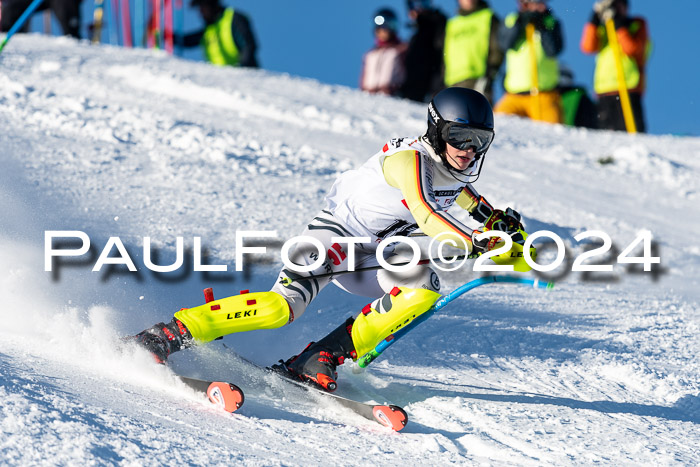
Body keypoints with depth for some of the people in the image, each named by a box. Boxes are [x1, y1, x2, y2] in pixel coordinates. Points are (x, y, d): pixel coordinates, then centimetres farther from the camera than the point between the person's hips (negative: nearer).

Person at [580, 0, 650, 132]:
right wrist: (594, 20, 0)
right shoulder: (602, 28, 20)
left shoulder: (637, 25, 10)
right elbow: (588, 47, 2)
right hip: (604, 88, 4)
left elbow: (632, 49, -8)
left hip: (628, 86, -4)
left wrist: (619, 26, -9)